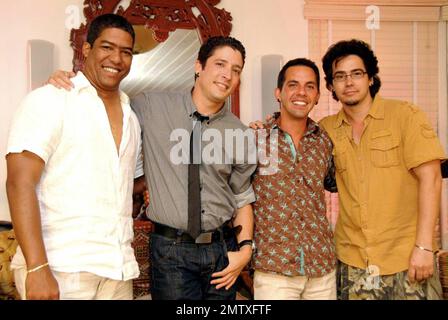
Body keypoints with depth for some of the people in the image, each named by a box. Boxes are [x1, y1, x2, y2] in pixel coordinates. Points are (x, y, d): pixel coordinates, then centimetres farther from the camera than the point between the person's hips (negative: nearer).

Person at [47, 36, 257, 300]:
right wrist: (63, 81, -7)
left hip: (223, 248, 3)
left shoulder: (241, 134, 2)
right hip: (172, 249, -2)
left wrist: (245, 248, -1)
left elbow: (243, 198, 8)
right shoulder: (152, 107, -4)